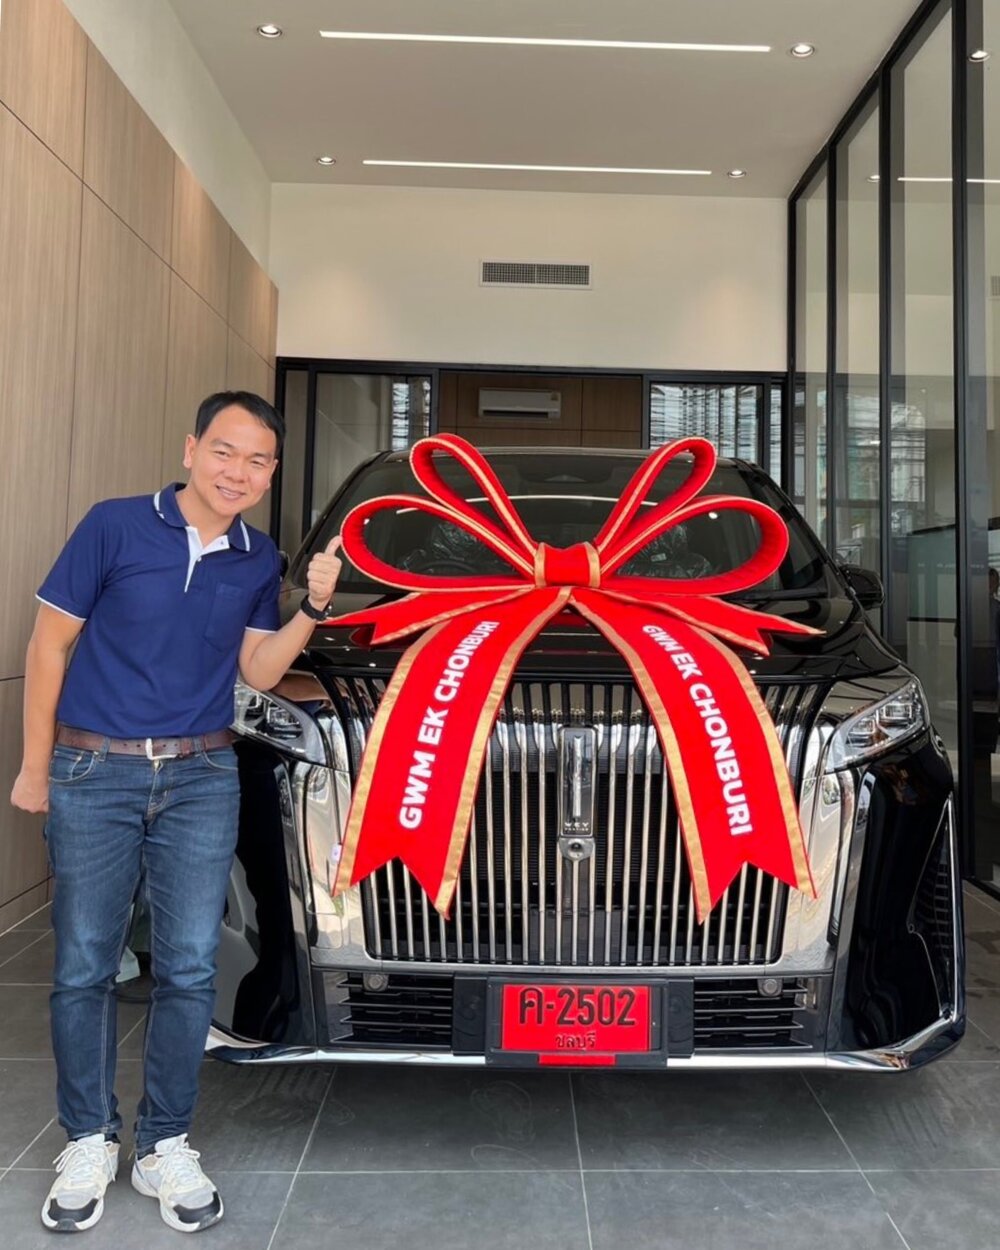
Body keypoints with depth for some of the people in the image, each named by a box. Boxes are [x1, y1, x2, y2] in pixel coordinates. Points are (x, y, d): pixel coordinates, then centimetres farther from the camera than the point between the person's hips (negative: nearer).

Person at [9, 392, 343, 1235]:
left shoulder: (259, 560, 3)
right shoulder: (114, 526, -9)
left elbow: (258, 669, 8)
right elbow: (50, 643, -2)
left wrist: (315, 607, -8)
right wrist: (34, 765, 1)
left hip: (203, 778, 3)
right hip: (93, 772, -2)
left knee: (189, 968, 5)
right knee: (84, 965, 8)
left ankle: (166, 1146, 23)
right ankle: (89, 1142, 27)